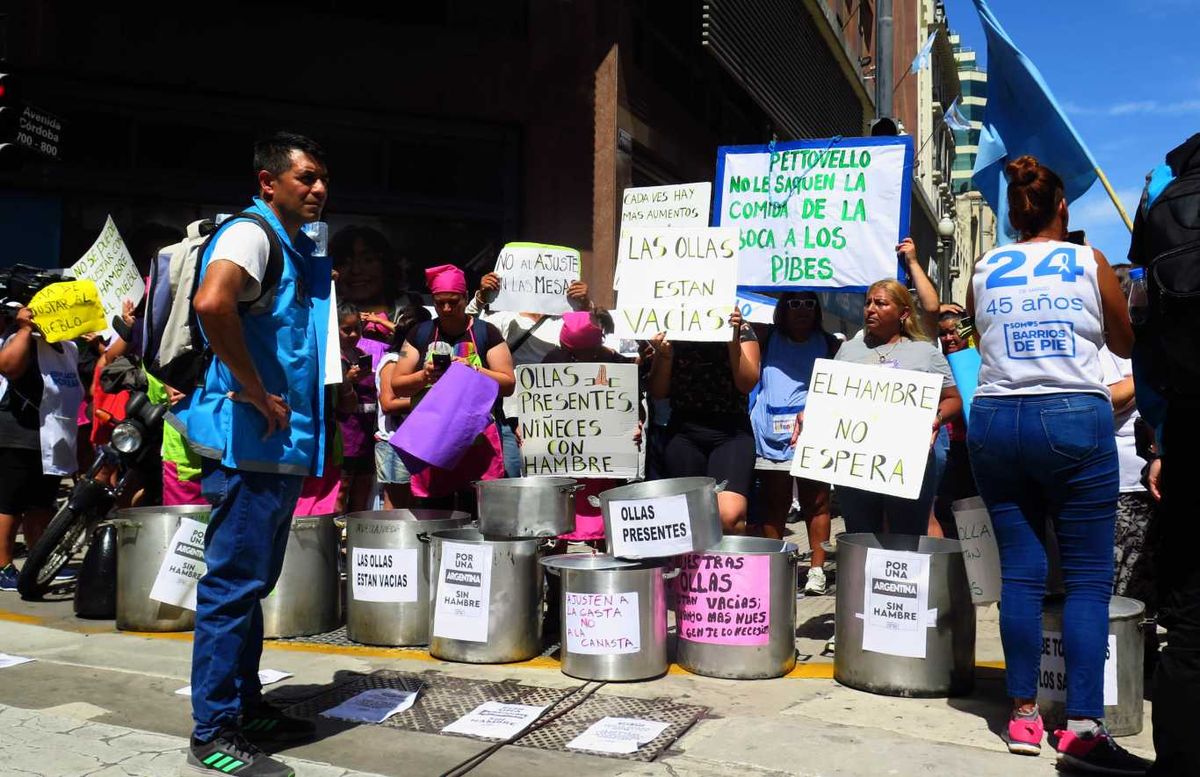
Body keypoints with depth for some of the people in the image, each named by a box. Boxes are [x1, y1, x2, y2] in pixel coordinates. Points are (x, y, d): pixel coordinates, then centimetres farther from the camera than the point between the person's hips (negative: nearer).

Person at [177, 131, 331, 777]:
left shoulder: (298, 251, 18)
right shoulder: (251, 233, -11)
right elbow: (212, 302, -31)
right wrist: (255, 391, -23)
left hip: (283, 445, 10)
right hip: (249, 442, -10)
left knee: (252, 581, 17)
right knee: (233, 584, -4)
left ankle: (246, 706, 30)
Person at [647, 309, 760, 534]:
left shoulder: (741, 329, 6)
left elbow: (747, 383, -3)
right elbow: (658, 392, 8)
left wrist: (733, 340, -13)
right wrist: (664, 355, -9)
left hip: (732, 432, -2)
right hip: (683, 433, 2)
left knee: (729, 516, -21)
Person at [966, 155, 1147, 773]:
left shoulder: (985, 269, 9)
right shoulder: (1089, 261, 4)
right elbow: (1125, 344, 17)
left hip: (995, 420, 3)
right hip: (1075, 420, -2)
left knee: (1020, 571, 7)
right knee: (1088, 577, 1)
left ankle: (1023, 715, 11)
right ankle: (1083, 727, -2)